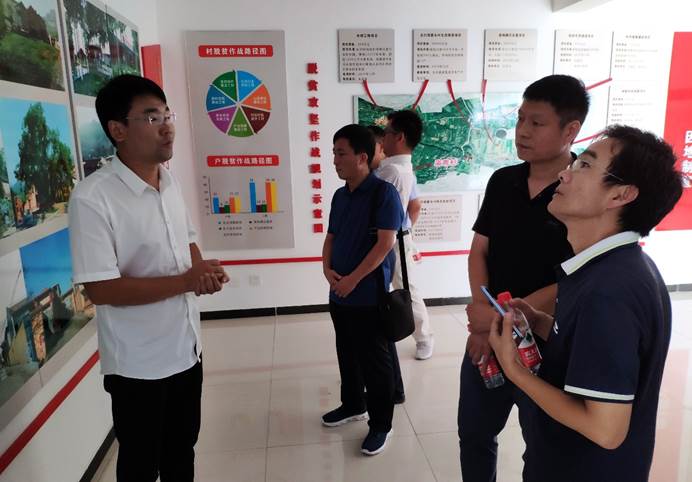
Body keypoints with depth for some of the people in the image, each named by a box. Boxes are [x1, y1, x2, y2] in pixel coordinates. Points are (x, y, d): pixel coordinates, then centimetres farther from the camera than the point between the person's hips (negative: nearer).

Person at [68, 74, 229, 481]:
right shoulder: (93, 197, -22)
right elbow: (100, 289, -23)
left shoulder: (171, 182, 1)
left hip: (187, 347, 7)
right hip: (138, 362, -6)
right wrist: (185, 281, -23)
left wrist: (205, 272, -8)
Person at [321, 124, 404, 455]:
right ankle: (352, 405, 40)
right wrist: (327, 269, -3)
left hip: (369, 295, -7)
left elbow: (386, 242, -18)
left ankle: (380, 423, 21)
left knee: (375, 361, 4)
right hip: (338, 294, 7)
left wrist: (353, 279, -18)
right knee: (347, 354, 20)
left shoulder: (383, 192, -12)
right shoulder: (340, 195, 10)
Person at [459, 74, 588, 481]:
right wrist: (480, 311, -13)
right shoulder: (502, 181, 2)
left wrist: (501, 319, -19)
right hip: (486, 338, 5)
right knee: (475, 433, 22)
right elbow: (479, 251, 3)